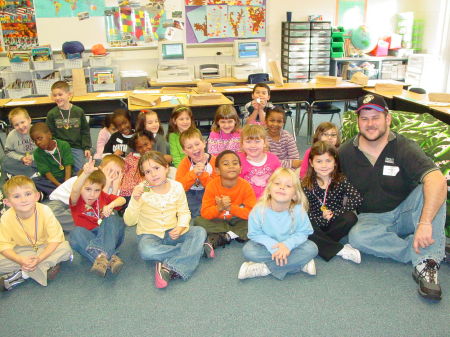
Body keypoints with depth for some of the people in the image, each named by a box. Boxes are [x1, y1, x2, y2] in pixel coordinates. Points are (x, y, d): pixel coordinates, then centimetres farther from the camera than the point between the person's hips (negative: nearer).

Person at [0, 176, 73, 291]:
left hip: (45, 248, 0)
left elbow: (55, 239, -21)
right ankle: (45, 268, -19)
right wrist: (21, 261, -32)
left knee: (65, 248, -28)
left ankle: (21, 274, -23)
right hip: (21, 252, 0)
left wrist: (39, 258, -32)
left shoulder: (44, 211, -24)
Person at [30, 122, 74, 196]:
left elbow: (68, 166, -11)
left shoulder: (64, 145, -4)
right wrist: (59, 185, -25)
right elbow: (47, 172, -9)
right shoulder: (37, 153, -2)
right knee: (33, 181, -29)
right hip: (51, 180, 1)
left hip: (66, 178, -1)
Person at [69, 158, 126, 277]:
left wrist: (111, 205, -27)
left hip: (108, 236, 3)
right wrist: (86, 173, -52)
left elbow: (122, 199, -3)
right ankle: (110, 257, -47)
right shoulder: (77, 200, -7)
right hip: (87, 239, -2)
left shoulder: (103, 197, 6)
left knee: (113, 219, -25)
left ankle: (102, 256, -45)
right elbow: (75, 190, -31)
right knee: (76, 233, -34)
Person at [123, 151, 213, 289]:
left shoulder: (176, 186, -5)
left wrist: (181, 227, -18)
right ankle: (198, 249, -19)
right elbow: (129, 222, -14)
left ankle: (168, 266, -28)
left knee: (199, 232, -21)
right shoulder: (141, 190, -12)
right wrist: (135, 201, -31)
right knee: (146, 251, -36)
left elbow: (184, 212, 3)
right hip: (150, 234, -2)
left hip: (173, 233, 3)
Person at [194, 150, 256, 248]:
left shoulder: (246, 186, -15)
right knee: (198, 221, -23)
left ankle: (218, 237, -19)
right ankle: (237, 234, -20)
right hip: (219, 222, 0)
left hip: (238, 222, 0)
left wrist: (230, 208, -30)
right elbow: (204, 213, -15)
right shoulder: (212, 186, -14)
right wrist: (219, 208, -35)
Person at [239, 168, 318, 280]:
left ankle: (265, 268, -22)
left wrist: (288, 244, -30)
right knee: (248, 250, -27)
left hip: (289, 246, 1)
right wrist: (273, 246, -28)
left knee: (311, 248, -24)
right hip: (268, 246, -1)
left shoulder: (298, 211, -22)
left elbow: (303, 232, -12)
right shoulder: (259, 210, -23)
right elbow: (255, 234, -15)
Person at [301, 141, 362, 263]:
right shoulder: (306, 185, -7)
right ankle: (341, 250, -25)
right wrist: (322, 219, -26)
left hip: (334, 223, 0)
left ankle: (321, 244, -20)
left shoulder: (341, 180, -5)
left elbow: (357, 199, -21)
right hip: (316, 224, 0)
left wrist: (334, 214, -24)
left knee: (350, 217, -28)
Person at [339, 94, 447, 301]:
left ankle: (426, 263, -32)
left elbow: (437, 180, -31)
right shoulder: (345, 153, -4)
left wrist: (425, 223, -43)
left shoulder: (403, 148, -15)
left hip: (405, 213, -1)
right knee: (357, 236, -32)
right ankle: (435, 250, -21)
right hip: (371, 219, 1)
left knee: (429, 188, -29)